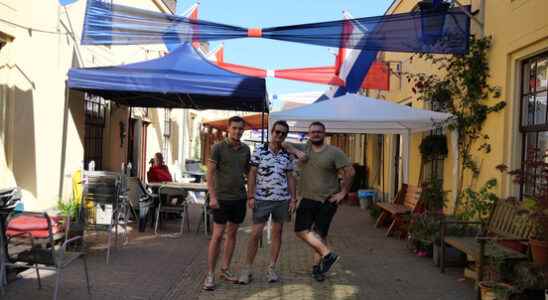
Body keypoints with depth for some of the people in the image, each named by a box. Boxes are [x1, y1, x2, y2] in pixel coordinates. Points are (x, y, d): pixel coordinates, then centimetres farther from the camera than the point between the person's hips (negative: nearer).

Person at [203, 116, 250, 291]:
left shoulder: (245, 149, 7)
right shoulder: (218, 148, -7)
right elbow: (210, 173, -9)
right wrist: (212, 197, -16)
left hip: (239, 198, 5)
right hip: (222, 198, -5)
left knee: (232, 233, 11)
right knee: (217, 235, -4)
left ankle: (225, 269, 22)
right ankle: (210, 274, 4)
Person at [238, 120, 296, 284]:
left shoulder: (287, 155, 6)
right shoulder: (259, 151, -3)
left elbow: (290, 178, 10)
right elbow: (252, 174, -3)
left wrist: (293, 199, 4)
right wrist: (250, 197, -8)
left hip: (282, 199, 3)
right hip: (262, 199, -3)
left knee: (277, 233, 9)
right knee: (255, 234, -3)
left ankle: (272, 268, 20)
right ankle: (247, 269, 8)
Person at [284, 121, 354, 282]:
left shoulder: (334, 152, -6)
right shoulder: (304, 148, 8)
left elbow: (349, 172, -9)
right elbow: (284, 144, 9)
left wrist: (343, 192, -10)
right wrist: (296, 152, -7)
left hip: (327, 201, -4)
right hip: (307, 199, 4)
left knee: (321, 234, 1)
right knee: (301, 230, -3)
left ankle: (317, 266, 12)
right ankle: (328, 254, 4)